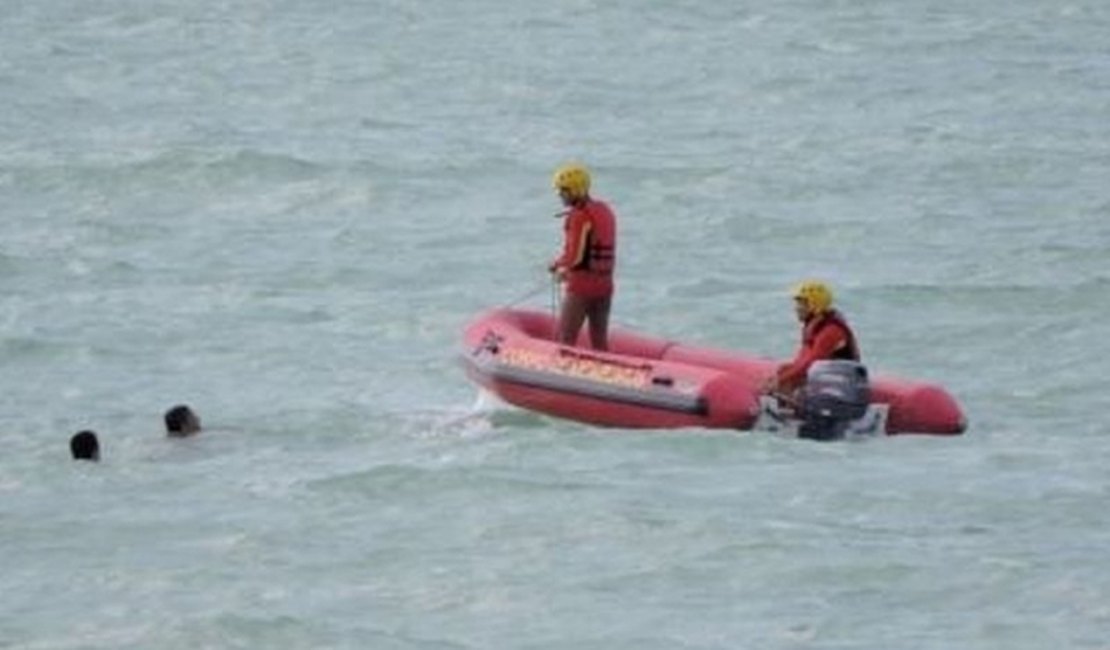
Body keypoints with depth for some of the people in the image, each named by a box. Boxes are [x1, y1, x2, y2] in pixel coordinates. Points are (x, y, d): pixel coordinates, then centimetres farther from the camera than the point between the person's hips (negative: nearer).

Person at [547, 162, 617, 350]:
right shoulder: (605, 211, 11)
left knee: (566, 339, -2)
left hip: (581, 287, -8)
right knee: (599, 342, 13)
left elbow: (575, 256, -19)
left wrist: (556, 264, 0)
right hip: (605, 285, 8)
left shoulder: (580, 216, -17)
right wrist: (568, 269, 18)